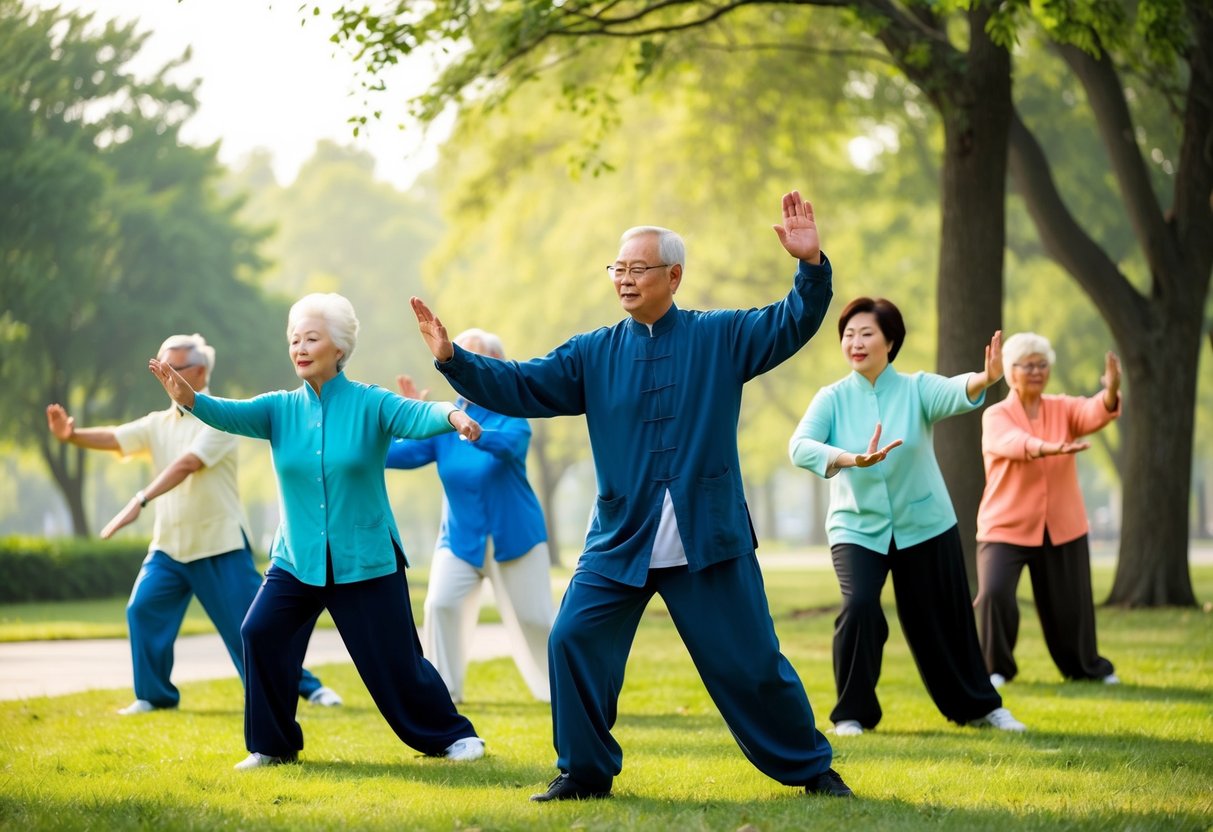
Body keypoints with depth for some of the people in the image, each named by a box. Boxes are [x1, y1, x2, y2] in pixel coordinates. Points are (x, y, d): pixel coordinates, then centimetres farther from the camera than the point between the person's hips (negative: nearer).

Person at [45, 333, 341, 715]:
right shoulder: (158, 424, 9)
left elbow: (186, 464, -24)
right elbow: (114, 438, -6)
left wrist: (139, 501, -34)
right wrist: (72, 435, -27)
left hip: (220, 545, -6)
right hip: (168, 545, 6)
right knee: (143, 610, -7)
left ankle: (303, 686, 9)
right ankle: (155, 695, 7)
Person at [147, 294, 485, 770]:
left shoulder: (370, 404, -7)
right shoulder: (281, 409, 1)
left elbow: (418, 416, -24)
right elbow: (233, 415, -16)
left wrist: (452, 415, -47)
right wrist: (189, 399, -36)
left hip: (366, 561, -3)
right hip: (296, 559, 3)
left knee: (394, 659, -1)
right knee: (260, 632, -14)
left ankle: (451, 735, 21)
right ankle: (273, 745, 2)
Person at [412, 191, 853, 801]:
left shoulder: (721, 337, 2)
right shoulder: (593, 354, 6)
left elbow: (793, 324, -5)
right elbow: (518, 387, 2)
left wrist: (812, 265, -22)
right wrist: (453, 358, -11)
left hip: (709, 542, -2)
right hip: (618, 542, 2)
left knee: (751, 661, 2)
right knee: (572, 642, -6)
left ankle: (808, 768, 19)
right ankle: (584, 772, 9)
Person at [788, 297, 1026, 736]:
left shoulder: (916, 388, -9)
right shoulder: (832, 398, -6)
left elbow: (954, 392, -31)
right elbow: (800, 446, -22)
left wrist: (986, 379, -55)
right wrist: (854, 459, -40)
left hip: (924, 525, 0)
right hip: (856, 527, 0)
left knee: (941, 621, 9)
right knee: (859, 606, -23)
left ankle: (979, 705, 33)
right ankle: (852, 712, -5)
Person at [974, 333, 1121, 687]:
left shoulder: (1062, 408, 5)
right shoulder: (996, 416, -5)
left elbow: (1093, 413, -18)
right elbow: (1012, 442, -28)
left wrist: (1111, 392, -42)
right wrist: (1048, 448, -50)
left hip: (1061, 526, 3)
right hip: (1006, 526, -3)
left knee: (1069, 604, 9)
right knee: (995, 593, -20)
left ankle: (1085, 666, 33)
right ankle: (996, 668, -1)